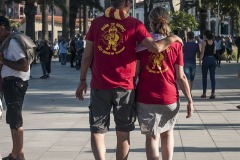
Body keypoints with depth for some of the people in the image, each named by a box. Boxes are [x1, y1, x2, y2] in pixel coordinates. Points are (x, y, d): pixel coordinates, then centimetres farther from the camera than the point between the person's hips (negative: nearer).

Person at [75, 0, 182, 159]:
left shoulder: (97, 23, 3)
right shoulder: (134, 24, -3)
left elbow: (87, 56, 5)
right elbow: (156, 47, -12)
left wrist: (82, 80, 14)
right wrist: (172, 39, 6)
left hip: (100, 85, 1)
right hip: (125, 86, -1)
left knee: (97, 131, 7)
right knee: (123, 133, 12)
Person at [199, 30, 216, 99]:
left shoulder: (204, 42, -8)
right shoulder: (213, 42, 6)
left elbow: (202, 52, -11)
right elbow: (214, 52, 8)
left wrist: (200, 60, -7)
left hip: (206, 59, -4)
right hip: (213, 59, 4)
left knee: (204, 77, 7)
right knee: (212, 77, 3)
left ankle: (204, 93, 11)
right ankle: (213, 93, -2)